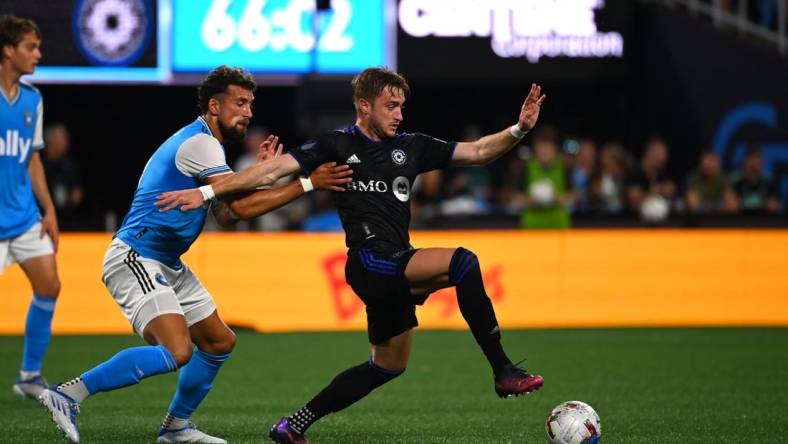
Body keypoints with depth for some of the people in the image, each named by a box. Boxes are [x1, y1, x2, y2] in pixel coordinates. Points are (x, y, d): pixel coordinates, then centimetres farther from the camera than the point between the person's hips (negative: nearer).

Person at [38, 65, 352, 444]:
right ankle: (68, 394, -22)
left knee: (220, 342, 16)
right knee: (177, 351, -26)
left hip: (166, 265, 11)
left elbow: (226, 214, 17)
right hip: (134, 259, -11)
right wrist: (307, 183, -19)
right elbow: (241, 207, -22)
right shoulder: (198, 143, -15)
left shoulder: (205, 143, 17)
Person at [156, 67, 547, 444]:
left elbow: (477, 152, 14)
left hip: (397, 269, 8)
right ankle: (504, 372, -27)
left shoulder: (411, 147, 14)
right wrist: (207, 191, -11)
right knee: (462, 262, -26)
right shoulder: (338, 146, 0)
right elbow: (273, 170, -4)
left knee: (388, 365, 17)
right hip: (369, 261, -8)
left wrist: (519, 129, -3)